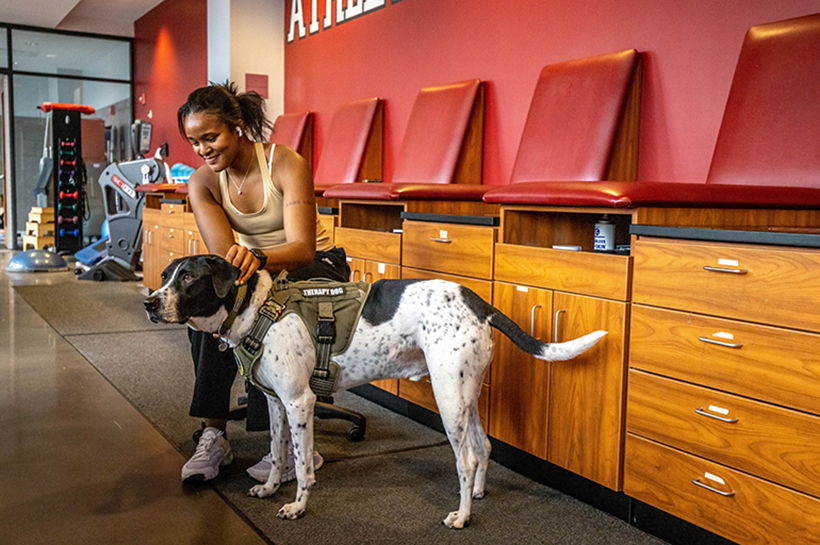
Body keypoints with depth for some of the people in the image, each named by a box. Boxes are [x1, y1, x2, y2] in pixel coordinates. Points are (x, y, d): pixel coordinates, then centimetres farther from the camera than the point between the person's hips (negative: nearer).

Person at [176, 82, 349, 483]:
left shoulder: (286, 164, -22)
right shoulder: (203, 183, -9)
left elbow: (302, 247, -33)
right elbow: (221, 254, -22)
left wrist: (257, 258, -54)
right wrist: (239, 267, -46)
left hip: (315, 267, -4)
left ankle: (294, 446, -23)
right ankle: (213, 435, -21)